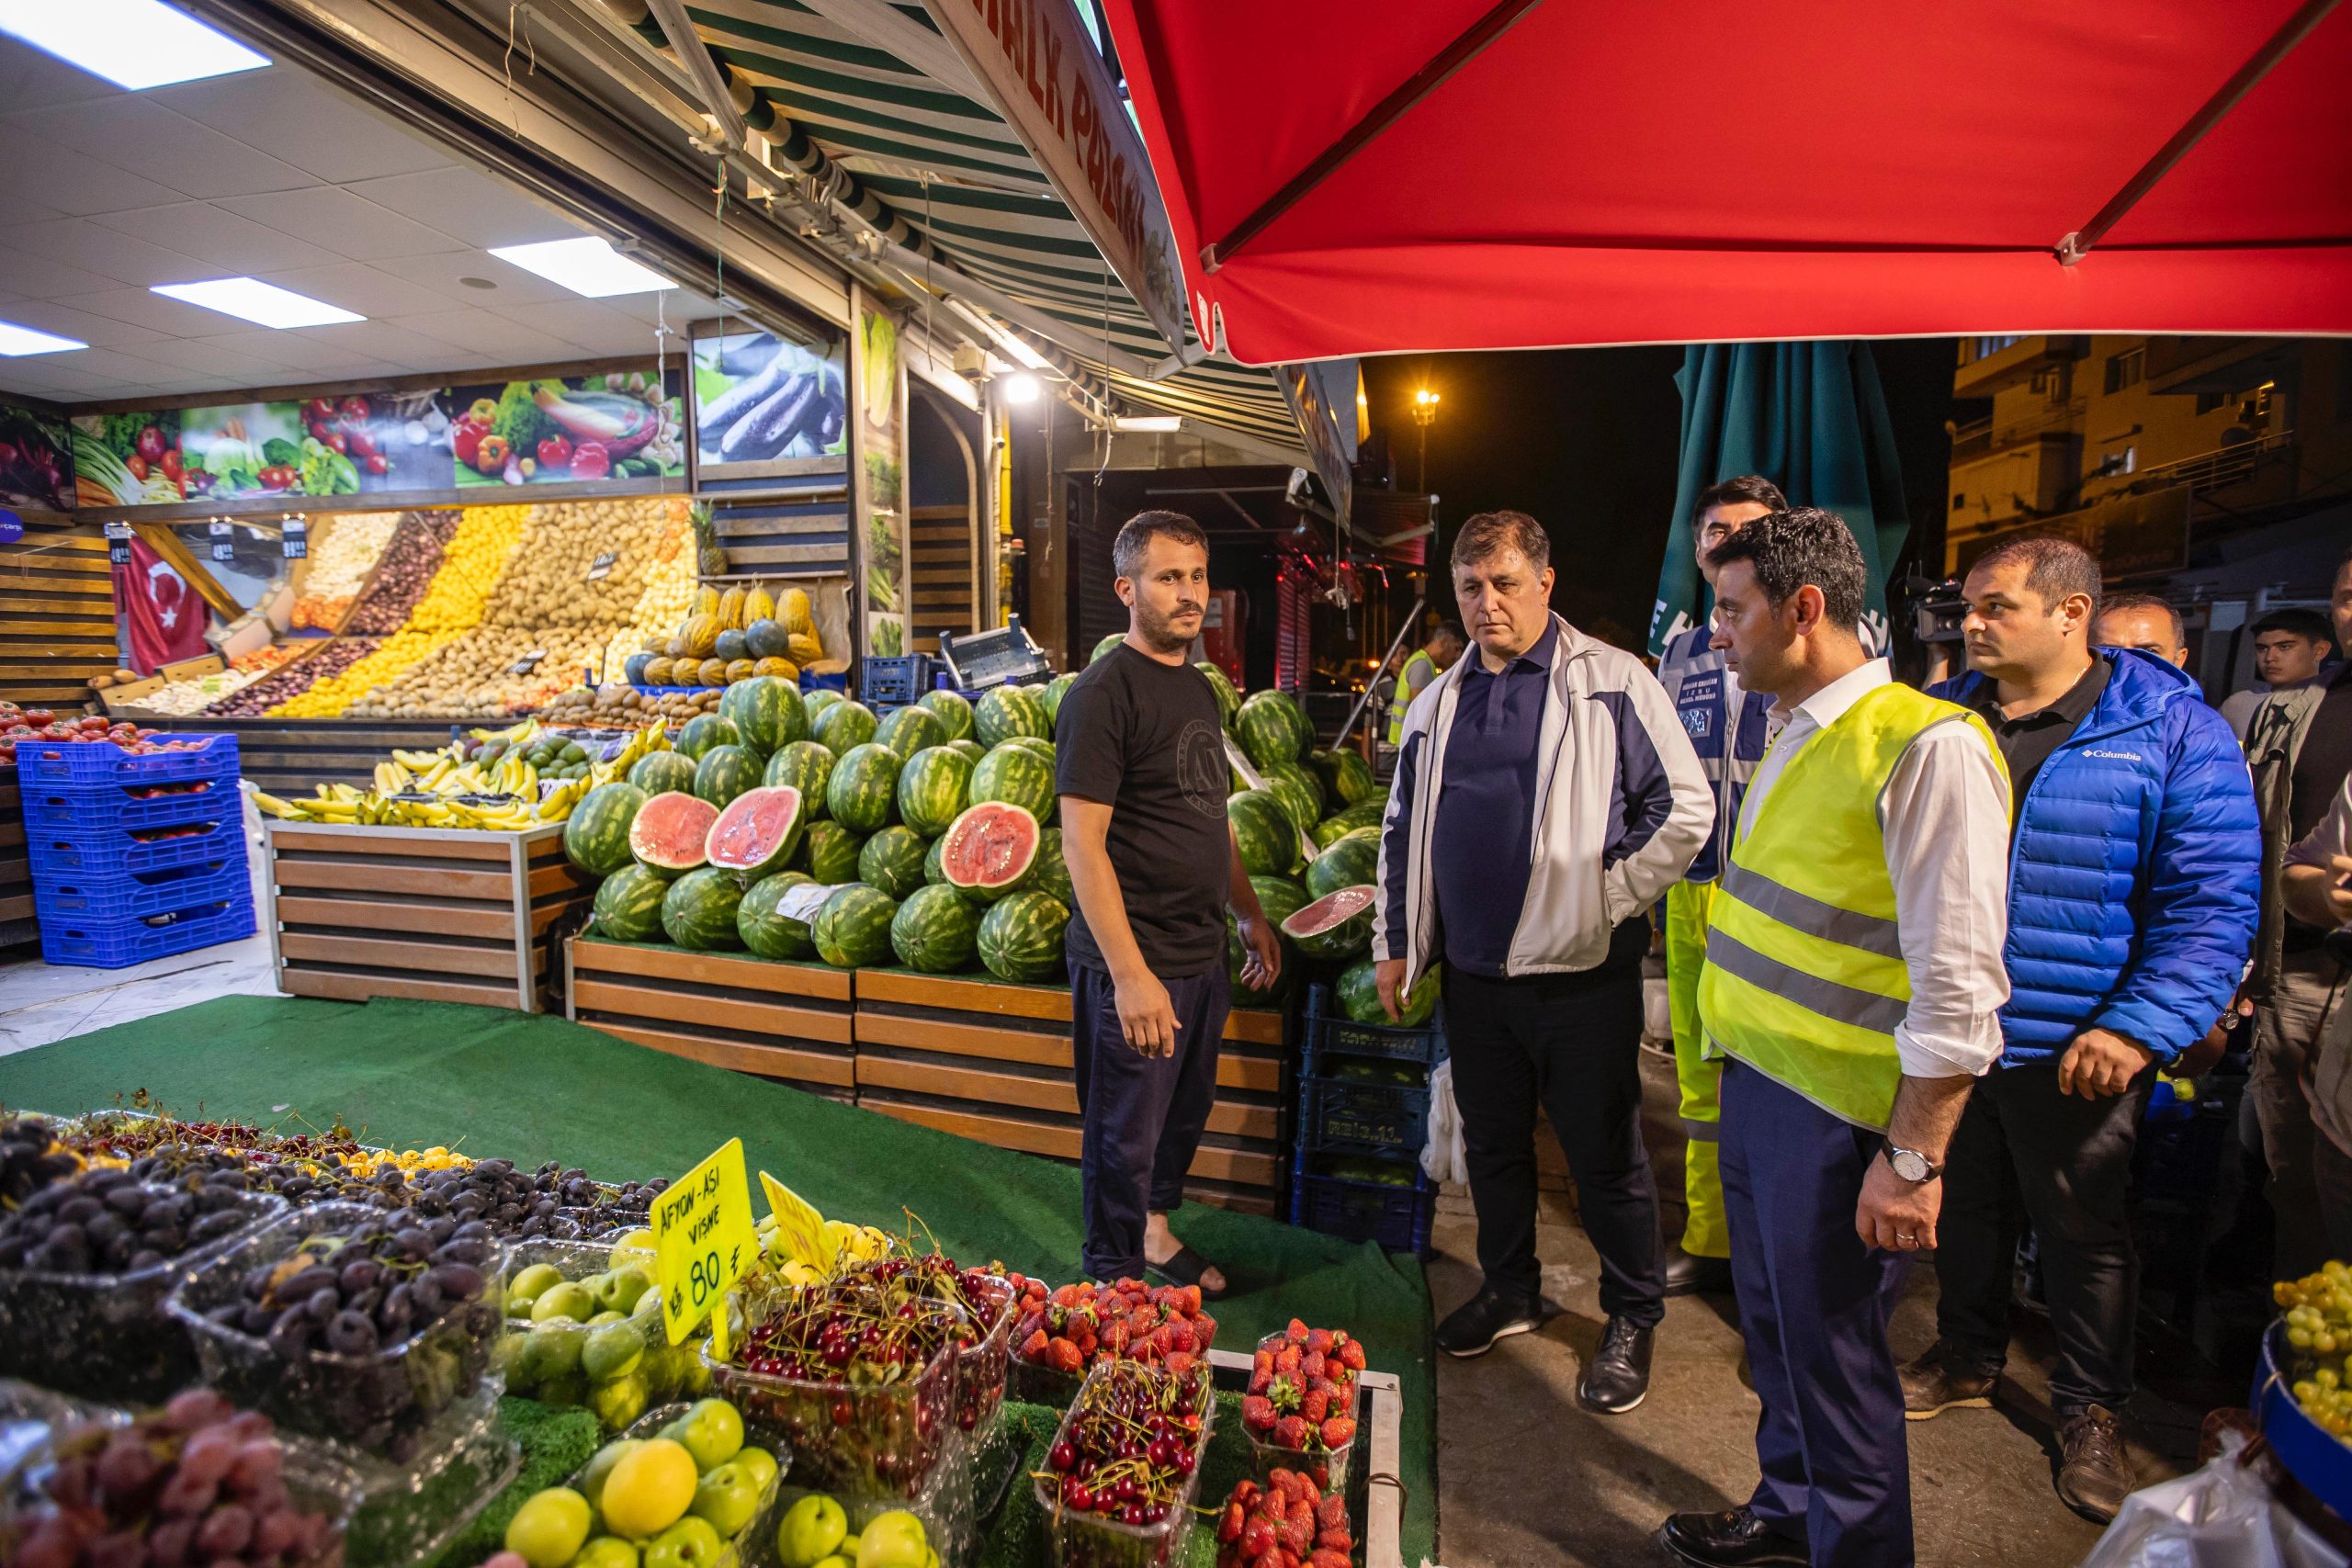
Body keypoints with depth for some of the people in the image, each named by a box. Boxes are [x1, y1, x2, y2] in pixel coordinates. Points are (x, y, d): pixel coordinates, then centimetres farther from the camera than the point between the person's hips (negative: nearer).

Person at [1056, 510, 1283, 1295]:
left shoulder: (1199, 688, 11)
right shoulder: (1103, 693, -15)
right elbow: (1082, 844, -20)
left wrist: (1251, 915, 20)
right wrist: (1129, 972, -23)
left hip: (1202, 956, 8)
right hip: (1137, 965, -8)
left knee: (1184, 1114, 22)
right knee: (1125, 1135, 8)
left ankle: (1154, 1231, 45)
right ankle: (1115, 1282, 29)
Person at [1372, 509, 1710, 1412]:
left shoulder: (1613, 683, -5)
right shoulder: (1438, 704, 11)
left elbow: (1686, 807, -7)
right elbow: (1402, 832, 16)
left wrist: (1608, 899, -10)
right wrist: (1395, 942, 13)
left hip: (1582, 974, -5)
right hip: (1472, 972, 5)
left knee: (1605, 1157, 9)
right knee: (1493, 1143, 19)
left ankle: (1632, 1320, 31)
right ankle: (1510, 1291, 39)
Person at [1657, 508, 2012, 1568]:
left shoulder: (1927, 747, -18)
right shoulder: (1793, 738, 9)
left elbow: (1958, 985, -20)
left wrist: (1913, 1160, -18)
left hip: (1838, 1113, -8)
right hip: (1756, 1082, 8)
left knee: (1834, 1357, 10)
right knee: (1772, 1325, 22)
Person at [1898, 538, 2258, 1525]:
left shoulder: (2173, 731, -9)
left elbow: (2211, 900, -11)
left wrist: (2140, 1027, -19)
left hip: (2073, 1053, -3)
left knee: (2085, 1233, 15)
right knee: (1963, 1209, 19)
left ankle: (2091, 1413, 37)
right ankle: (1967, 1359, 41)